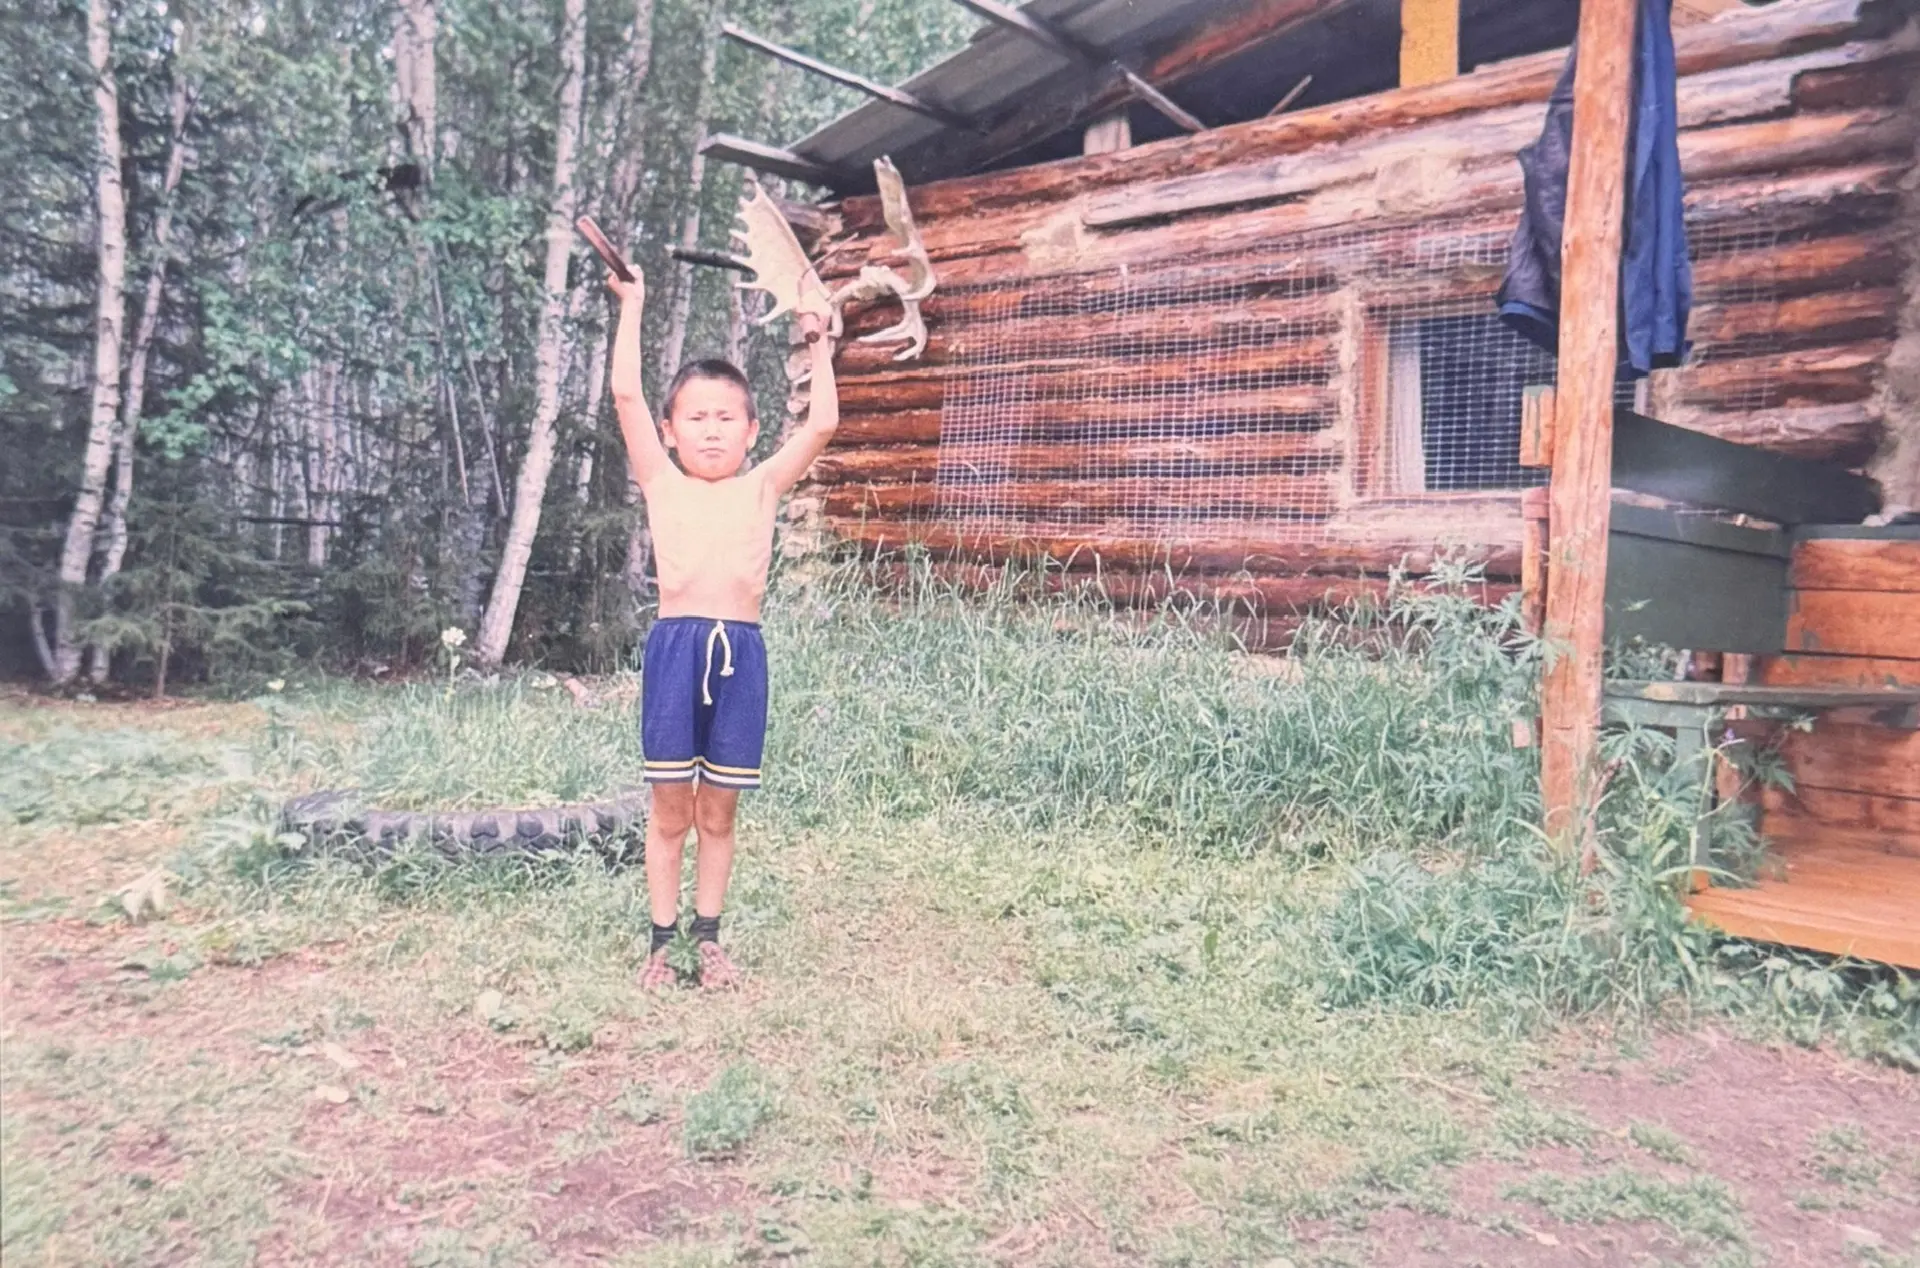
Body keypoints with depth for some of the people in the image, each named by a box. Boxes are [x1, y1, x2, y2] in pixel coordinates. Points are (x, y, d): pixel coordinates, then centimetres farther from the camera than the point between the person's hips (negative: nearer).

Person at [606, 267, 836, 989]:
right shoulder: (662, 484, 10)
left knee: (718, 813, 11)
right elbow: (626, 395, 4)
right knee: (670, 811, 7)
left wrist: (818, 345, 17)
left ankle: (709, 938, 25)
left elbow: (822, 423, 8)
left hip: (741, 650, 1)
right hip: (675, 644, -1)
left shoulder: (762, 487, 13)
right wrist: (631, 305, 10)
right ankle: (662, 942, 20)